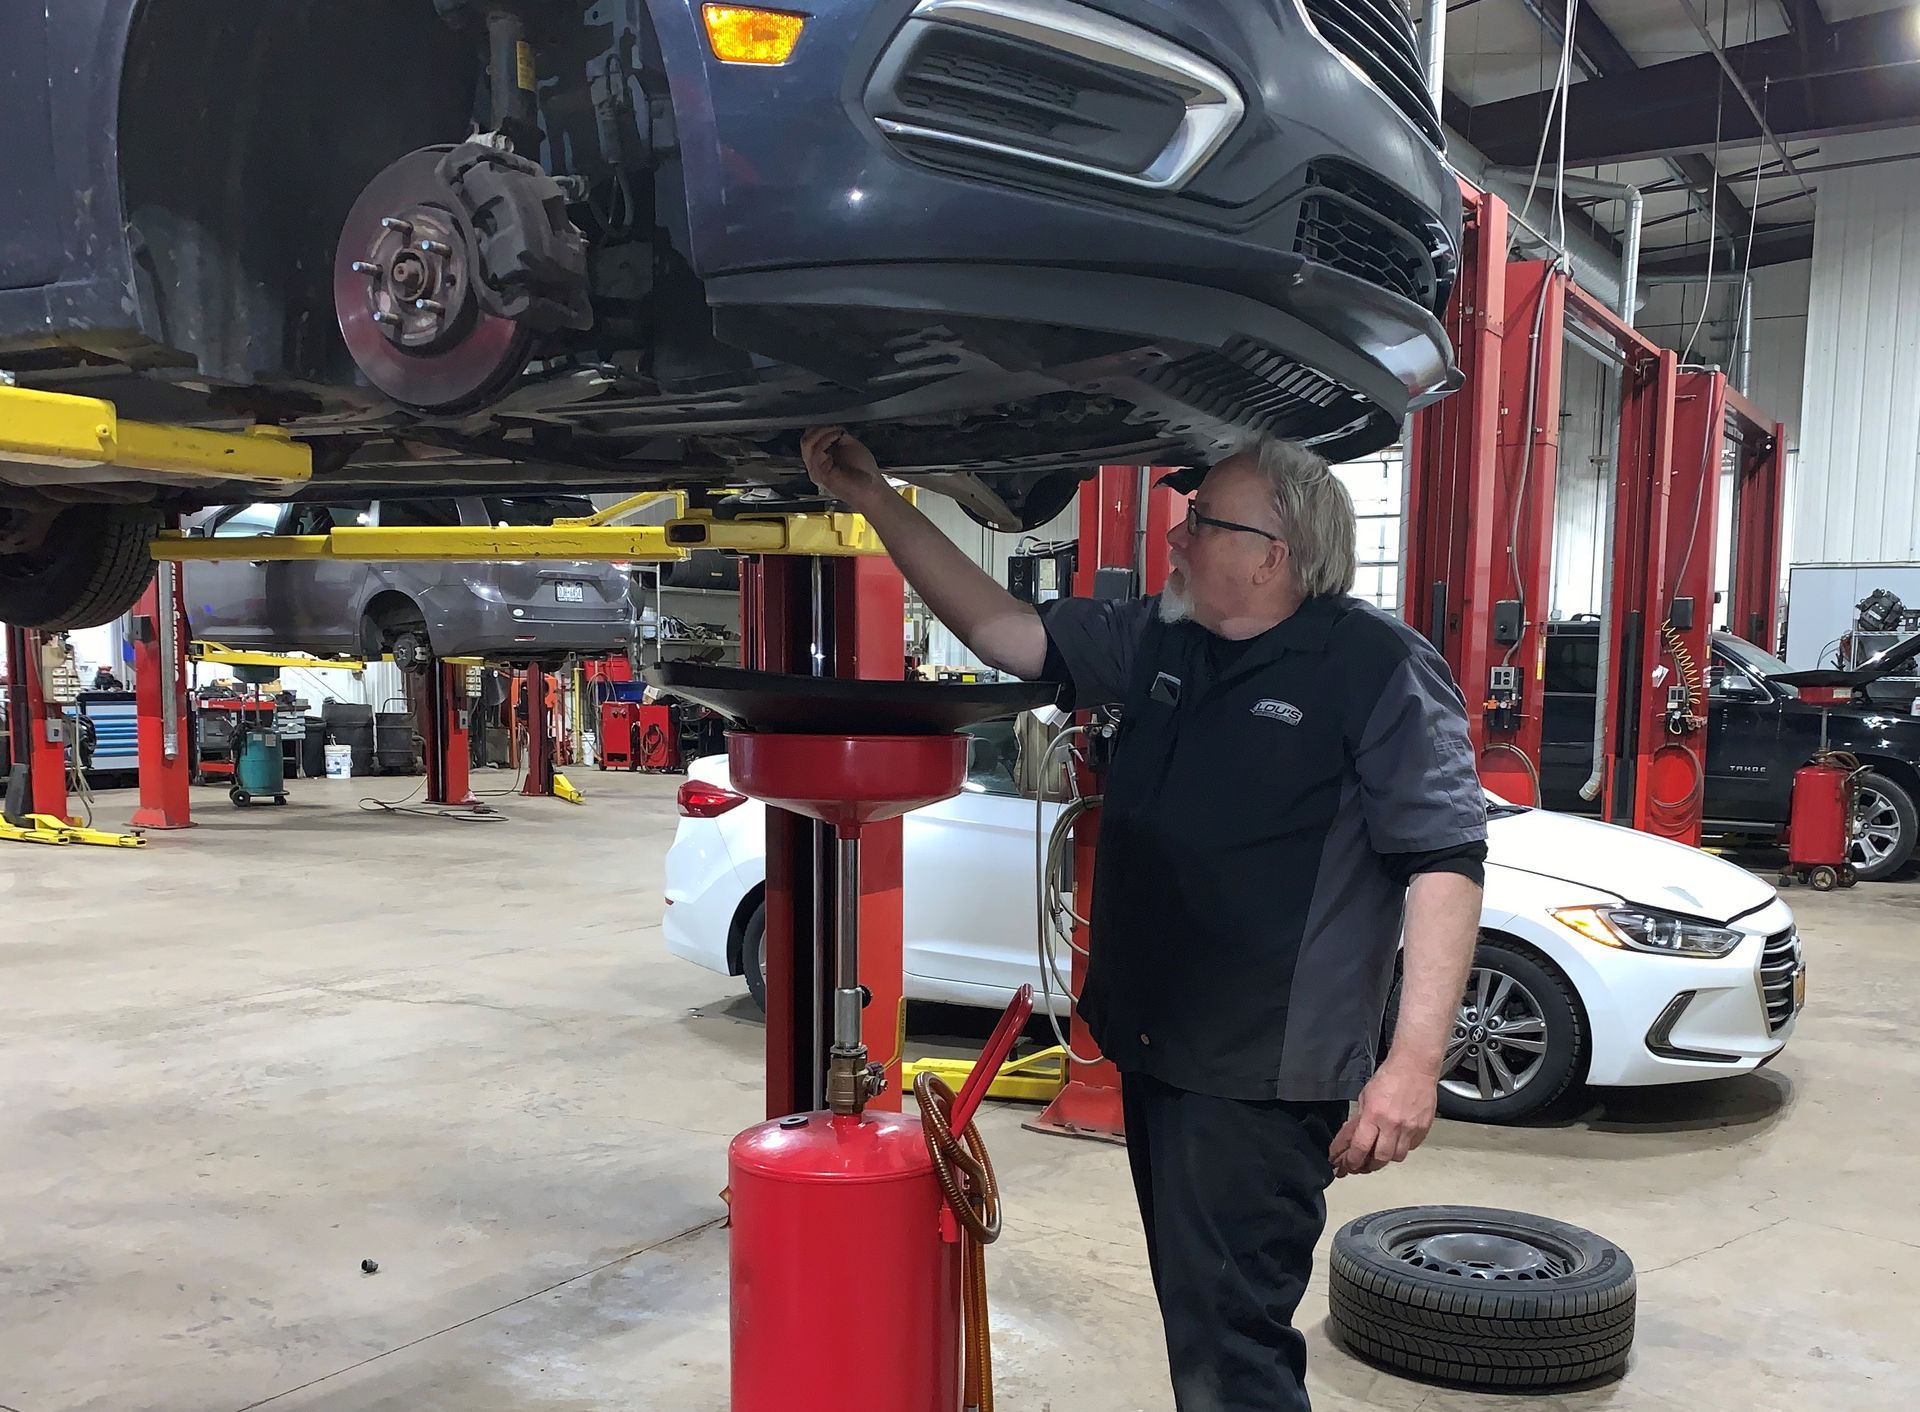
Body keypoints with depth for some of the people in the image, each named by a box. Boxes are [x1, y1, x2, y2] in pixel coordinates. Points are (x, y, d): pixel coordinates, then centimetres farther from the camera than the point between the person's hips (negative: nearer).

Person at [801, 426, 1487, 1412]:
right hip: (1152, 1051, 8)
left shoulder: (1378, 667, -11)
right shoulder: (1159, 644, 9)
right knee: (1196, 1321, 21)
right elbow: (1003, 630, 11)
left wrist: (1415, 1060, -22)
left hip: (1259, 1075, -8)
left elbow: (1444, 861, -15)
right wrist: (876, 502, 6)